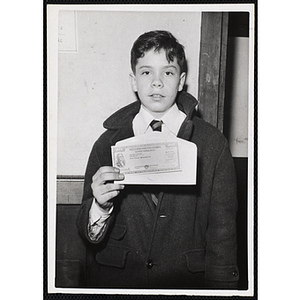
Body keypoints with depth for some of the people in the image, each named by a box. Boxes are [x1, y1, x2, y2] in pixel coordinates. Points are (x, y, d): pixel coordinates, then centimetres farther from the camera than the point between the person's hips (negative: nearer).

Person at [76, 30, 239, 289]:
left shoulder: (213, 144, -4)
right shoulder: (108, 143, -1)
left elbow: (222, 230, -3)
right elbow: (88, 233, -2)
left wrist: (220, 287, -8)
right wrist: (100, 205, -21)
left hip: (186, 280, -1)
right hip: (115, 280, 1)